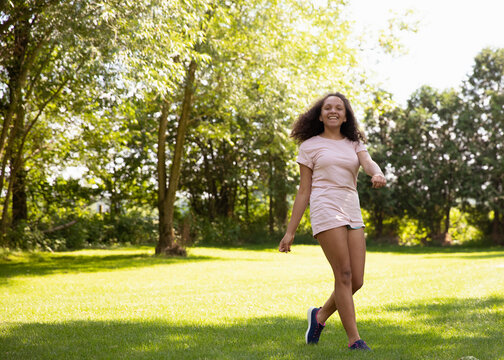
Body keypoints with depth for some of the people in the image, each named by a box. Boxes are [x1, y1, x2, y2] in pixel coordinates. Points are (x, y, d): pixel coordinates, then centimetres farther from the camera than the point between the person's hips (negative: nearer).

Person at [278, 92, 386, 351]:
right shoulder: (309, 146, 9)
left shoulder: (355, 144, 18)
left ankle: (321, 315, 26)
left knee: (356, 281, 1)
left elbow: (368, 164, -4)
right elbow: (304, 191, 9)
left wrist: (378, 174, -29)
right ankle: (354, 339, -2)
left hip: (352, 212, 5)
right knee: (344, 275, -10)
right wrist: (290, 232, 5)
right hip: (326, 210, -4)